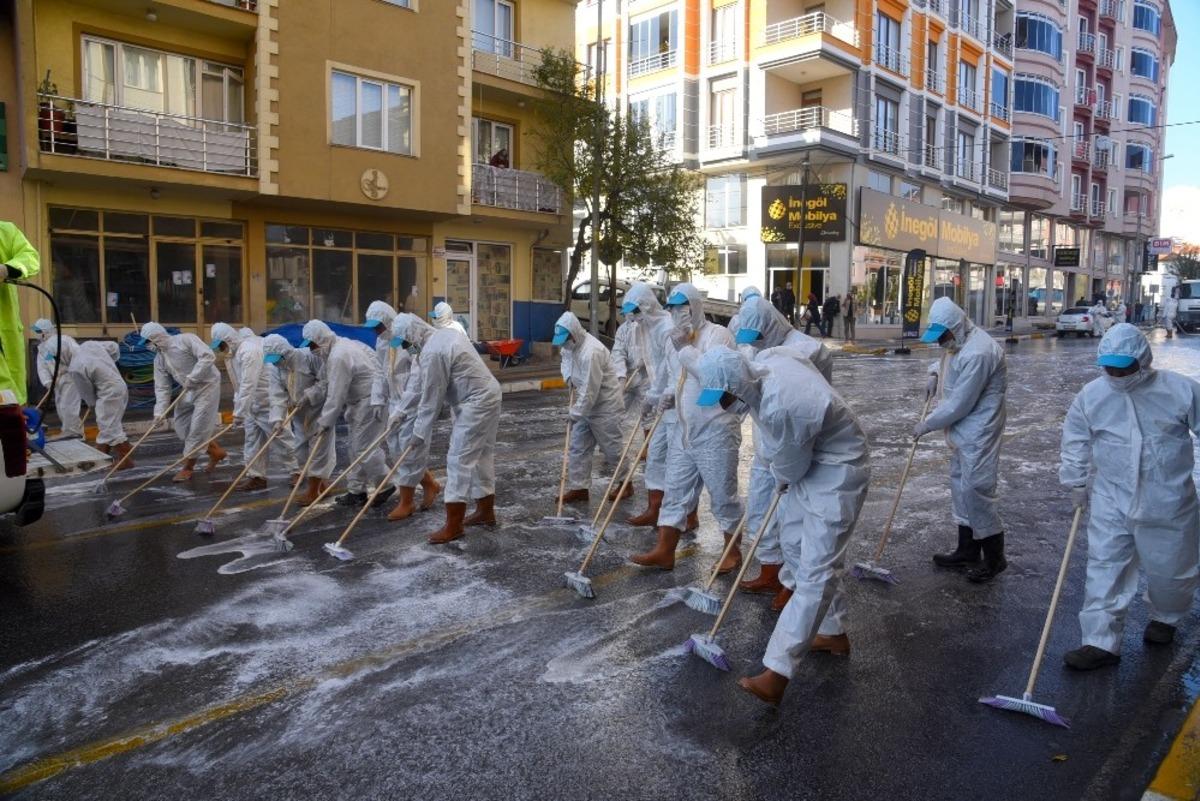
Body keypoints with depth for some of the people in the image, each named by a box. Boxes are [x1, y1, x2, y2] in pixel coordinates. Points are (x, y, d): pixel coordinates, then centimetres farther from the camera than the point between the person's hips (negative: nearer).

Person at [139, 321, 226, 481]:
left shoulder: (186, 339, -15)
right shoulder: (159, 359, 5)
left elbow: (208, 356, -27)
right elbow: (162, 387, 2)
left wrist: (191, 378, -28)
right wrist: (159, 411, -9)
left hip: (207, 386, -8)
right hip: (189, 391, 8)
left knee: (197, 428, -7)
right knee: (182, 427, 6)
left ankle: (188, 467, 4)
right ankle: (215, 452, 22)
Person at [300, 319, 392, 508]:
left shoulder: (339, 357, -21)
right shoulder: (339, 346, 11)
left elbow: (336, 395, -20)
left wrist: (325, 422, -12)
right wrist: (324, 415, 10)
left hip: (370, 403, -11)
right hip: (359, 402, 11)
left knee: (365, 447, -6)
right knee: (357, 448, 13)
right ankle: (356, 490, 20)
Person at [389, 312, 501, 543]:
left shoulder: (432, 353, -19)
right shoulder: (445, 333, 11)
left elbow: (431, 399, -15)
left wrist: (419, 433, -7)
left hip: (476, 403, -10)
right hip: (487, 396, 10)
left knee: (459, 459, -8)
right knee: (481, 456, 17)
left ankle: (453, 525, -4)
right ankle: (486, 512, 27)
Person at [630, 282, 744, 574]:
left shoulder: (717, 334, -12)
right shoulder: (676, 341, 13)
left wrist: (685, 347, -21)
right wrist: (668, 395, 2)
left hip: (716, 432, -7)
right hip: (683, 430, 8)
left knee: (723, 494, 4)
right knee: (675, 492, 9)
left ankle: (733, 551, 21)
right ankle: (664, 551, 16)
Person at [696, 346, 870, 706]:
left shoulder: (779, 408, -36)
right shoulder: (768, 357, -11)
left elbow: (790, 467, -20)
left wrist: (781, 480, 7)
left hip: (836, 474, -10)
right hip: (807, 462, 10)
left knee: (816, 570, -10)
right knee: (795, 545, 19)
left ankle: (776, 671, -14)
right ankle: (834, 632, 33)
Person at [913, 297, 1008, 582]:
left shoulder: (977, 354, -27)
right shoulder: (958, 341, 5)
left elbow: (959, 405, -24)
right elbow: (946, 358, 30)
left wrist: (927, 424, -12)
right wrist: (935, 373, 9)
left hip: (978, 433, -10)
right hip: (962, 431, 10)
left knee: (976, 489, -6)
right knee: (960, 486, 16)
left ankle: (995, 558, 10)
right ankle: (967, 551, 28)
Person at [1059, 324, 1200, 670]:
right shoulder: (1091, 395, -4)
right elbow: (1076, 442, 7)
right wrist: (1076, 484, 8)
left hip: (1168, 503, -1)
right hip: (1111, 501, 1)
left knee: (1170, 569, 15)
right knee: (1105, 569, 2)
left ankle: (1166, 618, 46)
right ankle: (1101, 642, 9)